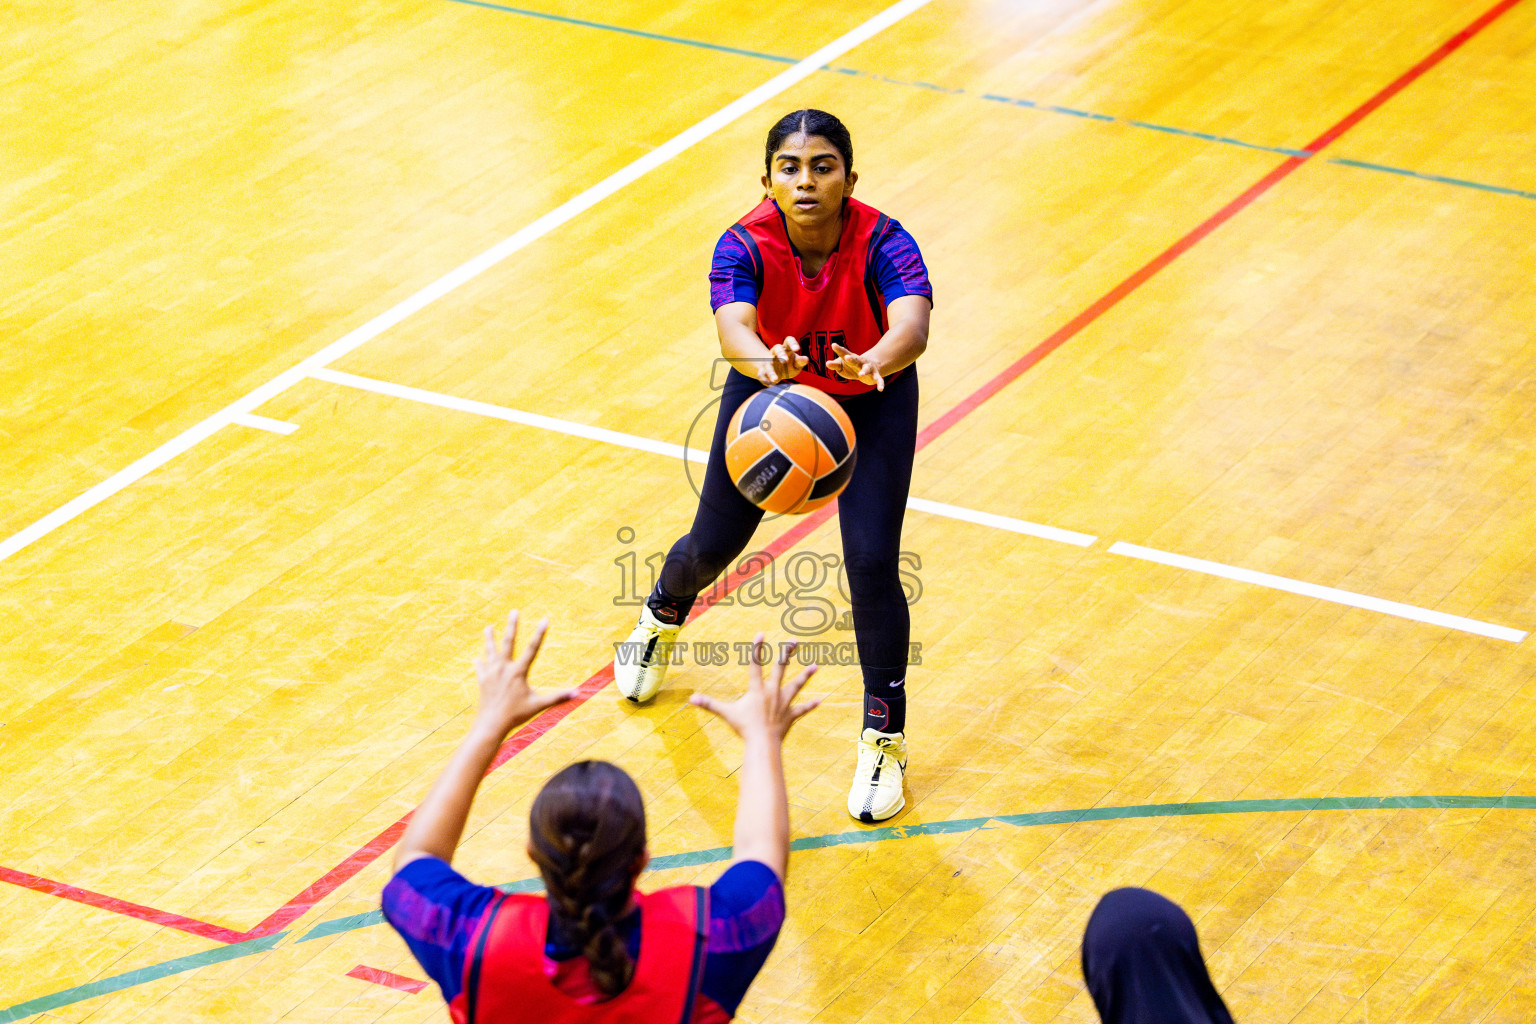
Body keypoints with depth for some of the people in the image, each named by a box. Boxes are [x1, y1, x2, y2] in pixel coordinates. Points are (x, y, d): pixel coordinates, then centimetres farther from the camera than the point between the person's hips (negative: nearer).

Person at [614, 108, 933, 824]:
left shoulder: (882, 244, -34)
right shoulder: (746, 247, -32)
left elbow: (913, 325, -52)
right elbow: (732, 327, -51)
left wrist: (874, 360, -75)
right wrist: (764, 360, -75)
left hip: (872, 399, -1)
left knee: (872, 560, -14)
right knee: (714, 544, 10)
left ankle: (884, 739, 7)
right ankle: (662, 617, 49)